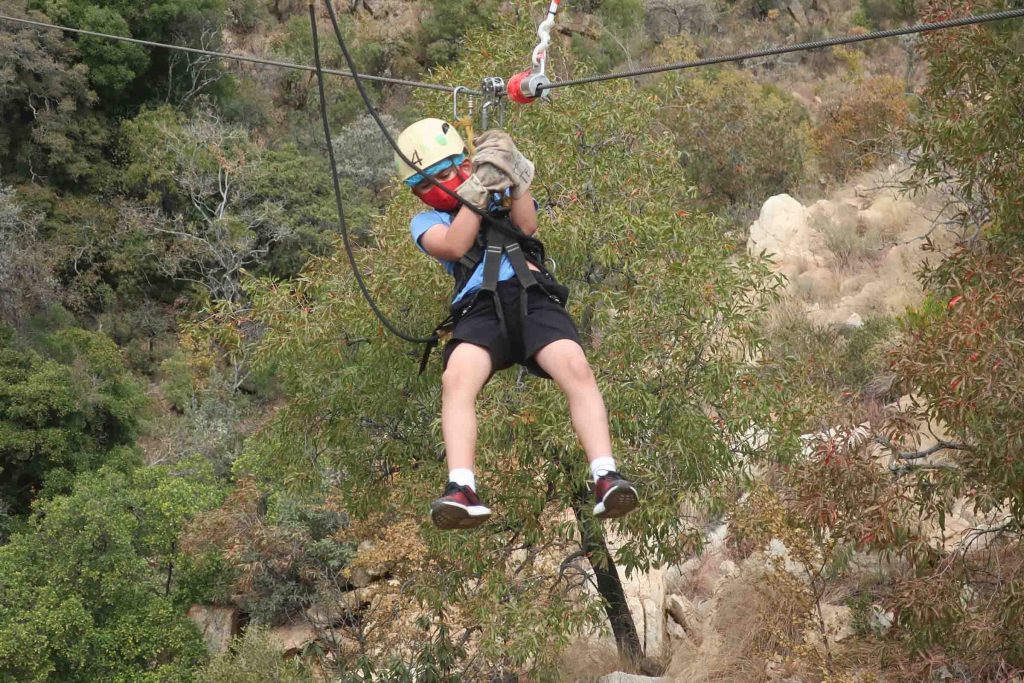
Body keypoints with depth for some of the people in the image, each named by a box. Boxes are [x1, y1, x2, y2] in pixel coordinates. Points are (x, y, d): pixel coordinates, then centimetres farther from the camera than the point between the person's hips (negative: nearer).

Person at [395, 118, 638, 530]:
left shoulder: (503, 196, 31)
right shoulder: (426, 222, 26)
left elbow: (527, 225, 9)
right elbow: (455, 245, 3)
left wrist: (515, 176, -2)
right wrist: (481, 185, 0)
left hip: (533, 298, 1)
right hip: (480, 307, -1)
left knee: (576, 369, -29)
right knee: (456, 379, -33)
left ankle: (606, 479, -39)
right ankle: (461, 490, -45)